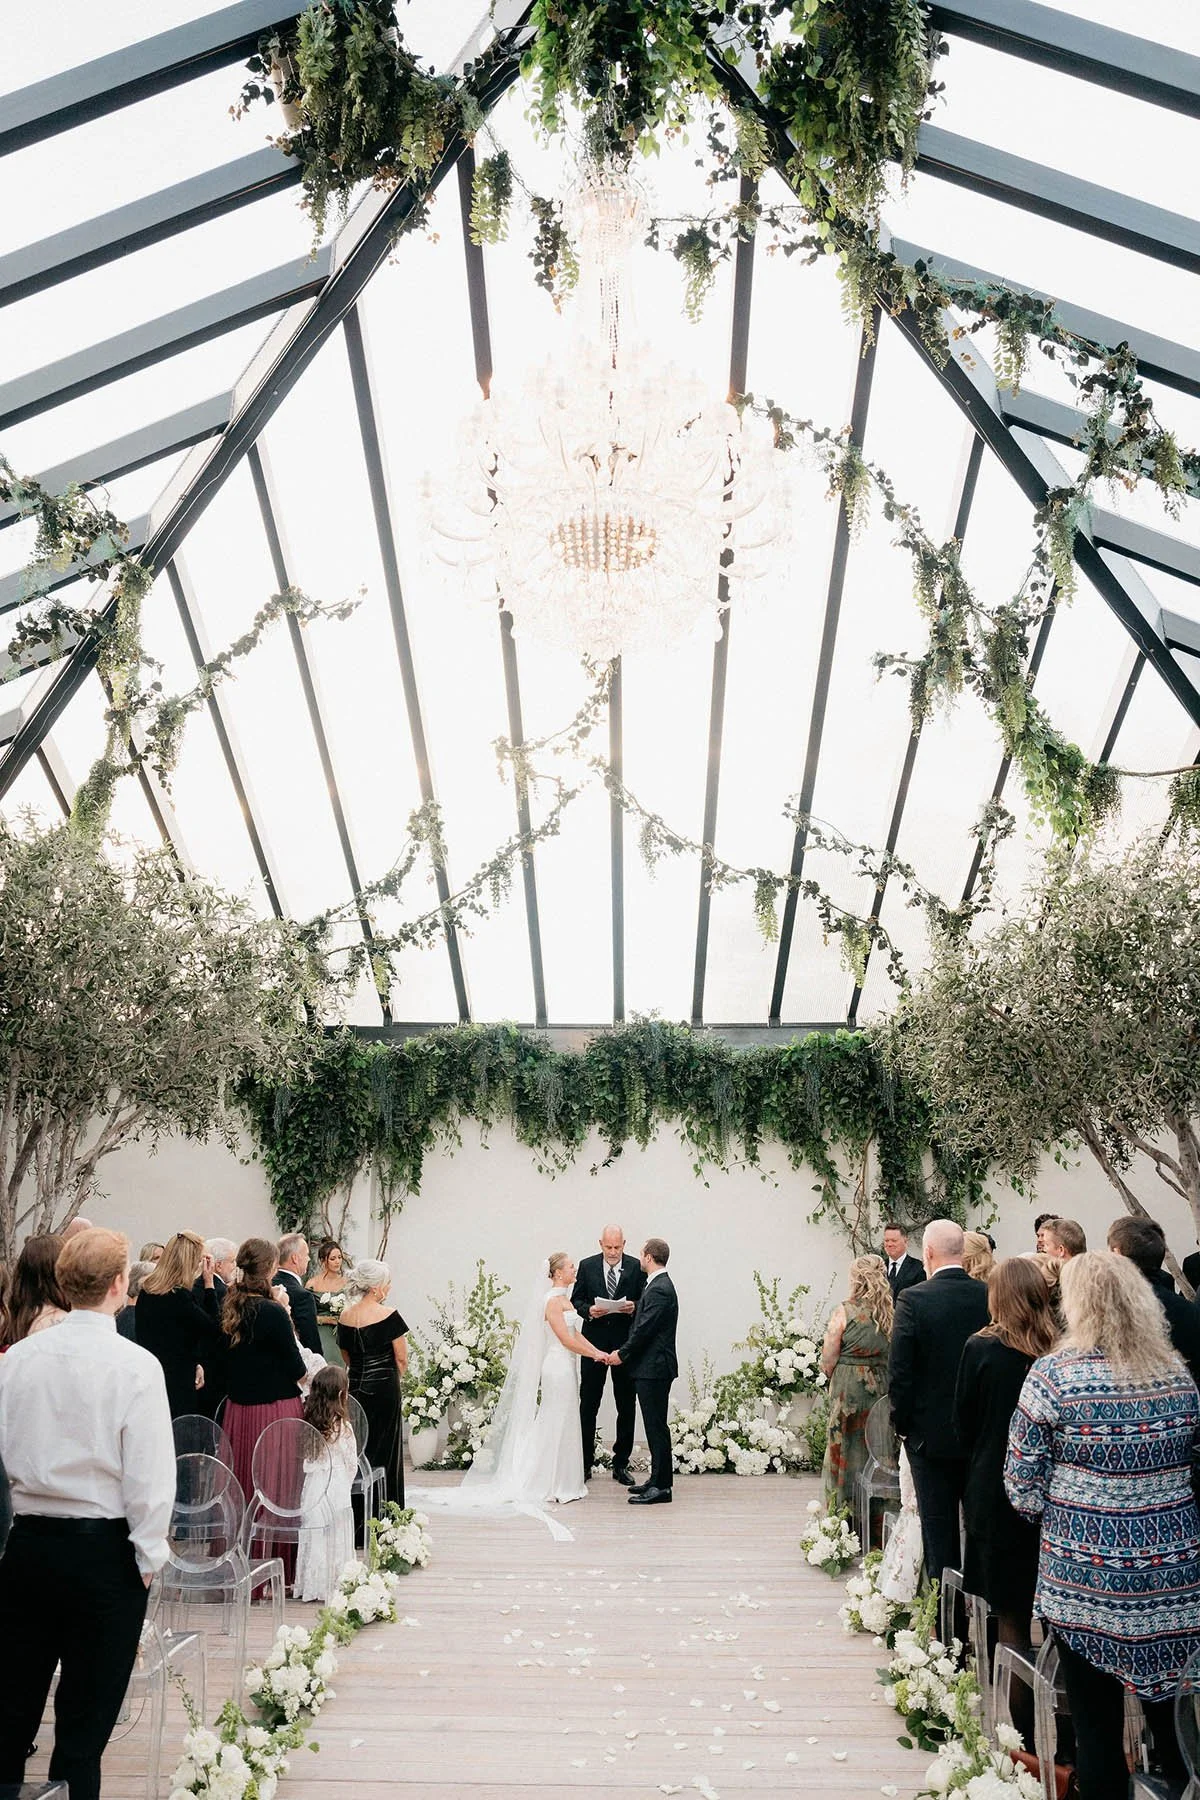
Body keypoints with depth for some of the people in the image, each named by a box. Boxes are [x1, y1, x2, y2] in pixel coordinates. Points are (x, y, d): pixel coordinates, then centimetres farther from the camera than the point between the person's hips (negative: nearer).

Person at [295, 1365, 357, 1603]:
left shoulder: (306, 1423, -4)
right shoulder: (343, 1427, -13)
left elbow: (304, 1461, 3)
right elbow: (352, 1464, -3)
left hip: (311, 1488, 4)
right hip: (336, 1490, -4)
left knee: (312, 1540, 13)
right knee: (336, 1542, 8)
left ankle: (309, 1585, 20)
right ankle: (334, 1586, 13)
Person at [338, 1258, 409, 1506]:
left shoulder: (345, 1317, 2)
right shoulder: (389, 1315, -14)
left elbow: (346, 1357, 12)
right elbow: (402, 1358, -8)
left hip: (355, 1387, 5)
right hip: (385, 1388, -5)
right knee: (384, 1448, 5)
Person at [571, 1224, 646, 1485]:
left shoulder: (637, 1267, 0)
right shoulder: (587, 1266, 2)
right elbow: (576, 1299, 4)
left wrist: (634, 1307, -18)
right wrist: (588, 1310, -15)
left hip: (626, 1343, 0)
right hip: (594, 1342, 0)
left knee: (626, 1406, 7)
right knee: (588, 1405, 4)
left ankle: (621, 1464, 18)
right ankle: (584, 1464, 13)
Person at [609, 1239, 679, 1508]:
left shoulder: (660, 1289, -19)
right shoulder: (658, 1285, 14)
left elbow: (644, 1329, -21)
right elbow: (642, 1325, 18)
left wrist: (622, 1354, -10)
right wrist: (624, 1352, 13)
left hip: (654, 1368, -10)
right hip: (651, 1367, 10)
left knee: (656, 1426, -4)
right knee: (655, 1426, 14)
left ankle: (661, 1486, 1)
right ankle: (658, 1480, 22)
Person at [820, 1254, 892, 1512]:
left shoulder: (843, 1312, -11)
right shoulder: (891, 1312, -1)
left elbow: (828, 1361, -8)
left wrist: (833, 1379, 10)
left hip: (847, 1388, -4)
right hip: (883, 1386, 4)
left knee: (847, 1446, 8)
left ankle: (844, 1507, 14)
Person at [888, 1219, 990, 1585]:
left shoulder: (913, 1299, -17)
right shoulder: (991, 1295, -6)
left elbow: (899, 1372, -15)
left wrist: (901, 1423, -1)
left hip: (931, 1433, -3)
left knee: (939, 1528, 8)